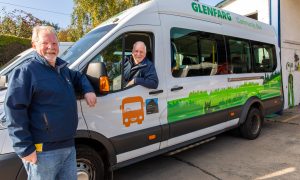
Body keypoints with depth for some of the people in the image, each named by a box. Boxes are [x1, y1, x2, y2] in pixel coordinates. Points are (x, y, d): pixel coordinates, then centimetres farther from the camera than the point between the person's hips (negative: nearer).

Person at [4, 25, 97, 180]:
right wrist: (25, 148, -18)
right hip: (43, 151, -7)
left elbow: (79, 77, 34)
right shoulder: (26, 71, -11)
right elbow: (15, 110, -15)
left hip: (68, 146, 8)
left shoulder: (62, 69, 14)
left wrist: (88, 90, 11)